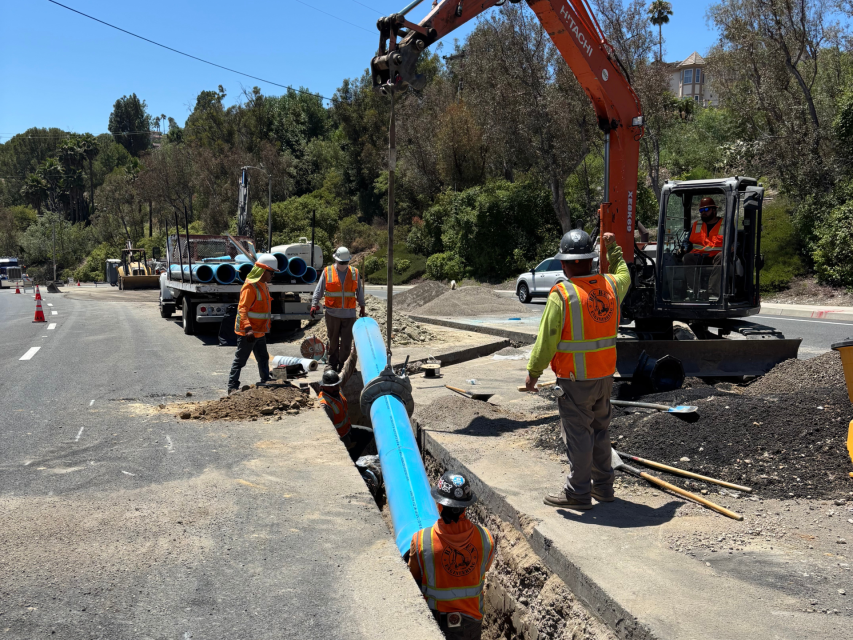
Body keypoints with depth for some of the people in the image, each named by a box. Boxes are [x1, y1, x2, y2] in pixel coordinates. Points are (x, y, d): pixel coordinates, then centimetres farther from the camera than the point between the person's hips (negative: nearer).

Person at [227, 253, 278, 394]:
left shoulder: (263, 285, 11)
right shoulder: (250, 286, -19)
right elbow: (243, 309, -26)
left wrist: (268, 322, 27)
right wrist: (248, 328, -36)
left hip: (259, 332, 9)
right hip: (247, 332, -9)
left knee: (263, 359, 17)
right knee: (240, 360, -1)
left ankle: (266, 383, 28)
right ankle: (232, 387, 6)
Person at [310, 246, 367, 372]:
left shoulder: (354, 272, 7)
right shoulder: (327, 272, 2)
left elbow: (359, 292, 15)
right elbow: (318, 290, 2)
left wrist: (362, 308, 16)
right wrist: (314, 304, -10)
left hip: (349, 314, 1)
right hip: (332, 313, -1)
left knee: (347, 342, 0)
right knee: (333, 340, 9)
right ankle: (333, 364, 21)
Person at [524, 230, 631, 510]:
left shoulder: (561, 294, -17)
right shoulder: (610, 286, 2)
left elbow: (546, 340, -15)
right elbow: (624, 275, 29)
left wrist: (533, 372, -5)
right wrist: (614, 248, 41)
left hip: (574, 380, -7)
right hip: (605, 374, 7)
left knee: (578, 434, 1)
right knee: (600, 430, 19)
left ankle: (578, 493, 10)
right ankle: (603, 485, 30)